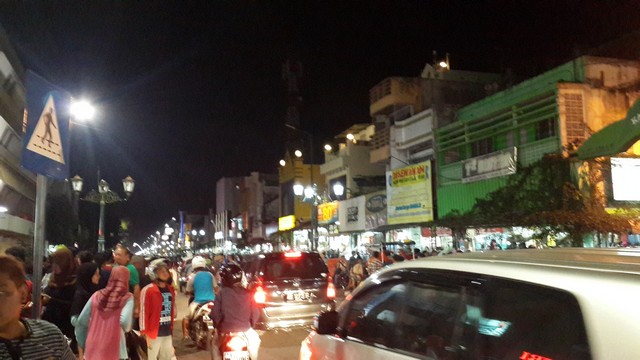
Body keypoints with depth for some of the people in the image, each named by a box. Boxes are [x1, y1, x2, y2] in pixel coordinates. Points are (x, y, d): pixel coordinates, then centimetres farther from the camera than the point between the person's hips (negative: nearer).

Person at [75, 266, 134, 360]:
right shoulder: (127, 297, -4)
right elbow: (124, 321, -19)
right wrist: (126, 329, 3)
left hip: (93, 350, 5)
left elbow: (80, 322, 8)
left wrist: (84, 344, 19)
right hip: (114, 351, -4)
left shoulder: (96, 295, 8)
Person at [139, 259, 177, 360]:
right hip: (154, 334, -6)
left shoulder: (171, 289, 10)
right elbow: (143, 313, -13)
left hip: (168, 333, 6)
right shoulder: (148, 290, -10)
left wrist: (172, 329, 15)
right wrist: (146, 334, -15)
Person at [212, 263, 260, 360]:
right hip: (244, 329, 1)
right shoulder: (247, 293, -4)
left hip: (226, 330, -1)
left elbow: (215, 313, -10)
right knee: (255, 339, 31)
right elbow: (255, 312, -1)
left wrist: (218, 326, 9)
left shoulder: (221, 293, -9)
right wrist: (251, 324, 17)